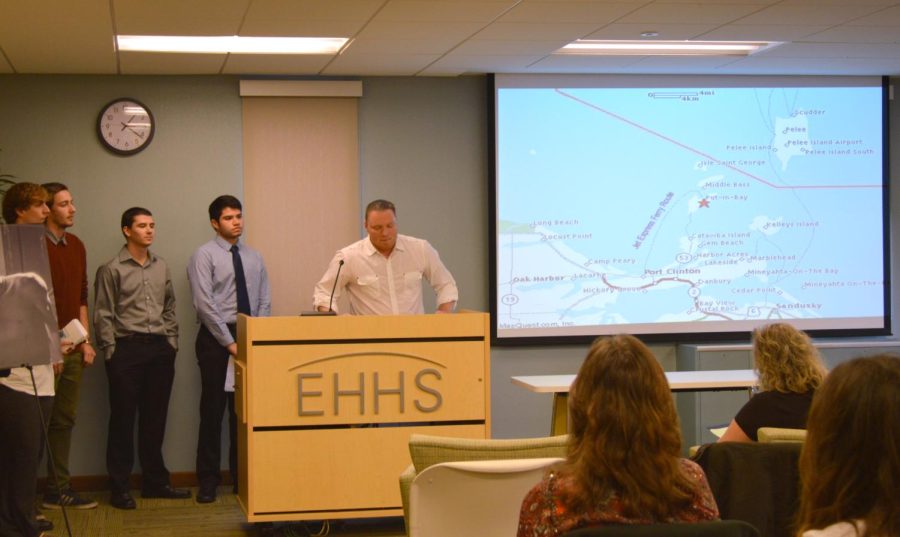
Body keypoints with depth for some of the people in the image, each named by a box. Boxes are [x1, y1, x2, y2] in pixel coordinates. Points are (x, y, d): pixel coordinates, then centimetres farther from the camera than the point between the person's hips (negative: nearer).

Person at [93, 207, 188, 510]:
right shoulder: (111, 270, -4)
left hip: (160, 349, 5)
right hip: (126, 349, -5)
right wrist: (111, 352, -9)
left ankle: (155, 482, 19)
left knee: (156, 417, 9)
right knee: (123, 419, 0)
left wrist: (172, 343, 10)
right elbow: (103, 316, -5)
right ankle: (119, 488, 6)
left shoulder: (161, 267, 12)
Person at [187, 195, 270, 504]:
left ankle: (242, 476, 15)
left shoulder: (254, 257, 11)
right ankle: (208, 480, 7)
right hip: (216, 339, -4)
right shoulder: (204, 255, -5)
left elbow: (264, 302, 9)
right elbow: (205, 304, -12)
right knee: (213, 409, -1)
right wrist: (230, 342, -14)